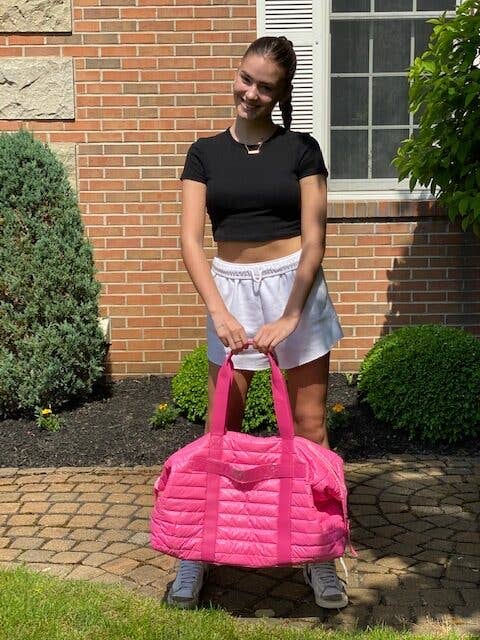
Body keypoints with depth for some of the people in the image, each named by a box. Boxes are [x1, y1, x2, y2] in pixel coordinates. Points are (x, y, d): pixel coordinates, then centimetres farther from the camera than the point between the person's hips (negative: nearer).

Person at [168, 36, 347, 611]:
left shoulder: (301, 150, 0)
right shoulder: (205, 153, 3)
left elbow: (314, 241, -6)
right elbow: (190, 239, -5)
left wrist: (290, 316, -16)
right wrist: (219, 312, -19)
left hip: (295, 286, -1)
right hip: (231, 289, 1)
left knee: (309, 426, 4)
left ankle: (319, 554, 18)